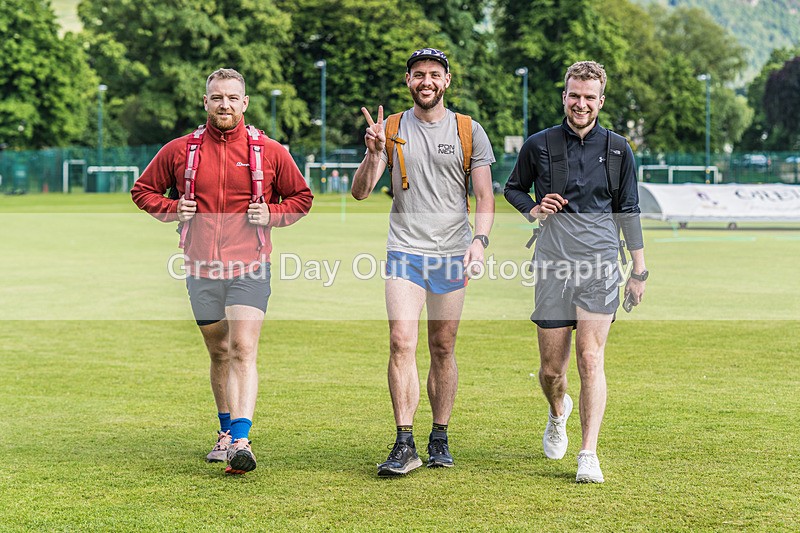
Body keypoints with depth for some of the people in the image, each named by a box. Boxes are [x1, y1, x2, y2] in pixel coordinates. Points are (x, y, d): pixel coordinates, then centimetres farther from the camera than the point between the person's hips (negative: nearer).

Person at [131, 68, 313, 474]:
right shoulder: (179, 150, 4)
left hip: (249, 267, -2)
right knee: (219, 353, 13)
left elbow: (301, 197, 13)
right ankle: (226, 433, 28)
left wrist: (271, 214, -5)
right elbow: (143, 190, 16)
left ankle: (241, 441, -21)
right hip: (201, 268, 3)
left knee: (243, 350, -15)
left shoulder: (270, 151, 1)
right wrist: (172, 209, -2)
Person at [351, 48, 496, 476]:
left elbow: (485, 197, 5)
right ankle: (404, 445, -13)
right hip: (405, 251, 0)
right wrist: (373, 154, -17)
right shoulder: (392, 129, 6)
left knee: (443, 349, 5)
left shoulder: (470, 132, 5)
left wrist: (480, 239, -12)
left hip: (452, 254, 0)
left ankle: (440, 439, 18)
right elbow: (360, 192, 1)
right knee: (401, 342, -13)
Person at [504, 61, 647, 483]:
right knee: (551, 369, 5)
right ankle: (558, 414, 39)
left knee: (591, 358, -12)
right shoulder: (539, 145, 4)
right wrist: (533, 209, -2)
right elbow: (513, 188, 20)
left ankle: (588, 455, -9)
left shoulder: (618, 151, 6)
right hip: (553, 267, 1)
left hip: (600, 266, -1)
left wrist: (639, 270, 11)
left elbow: (629, 211, 13)